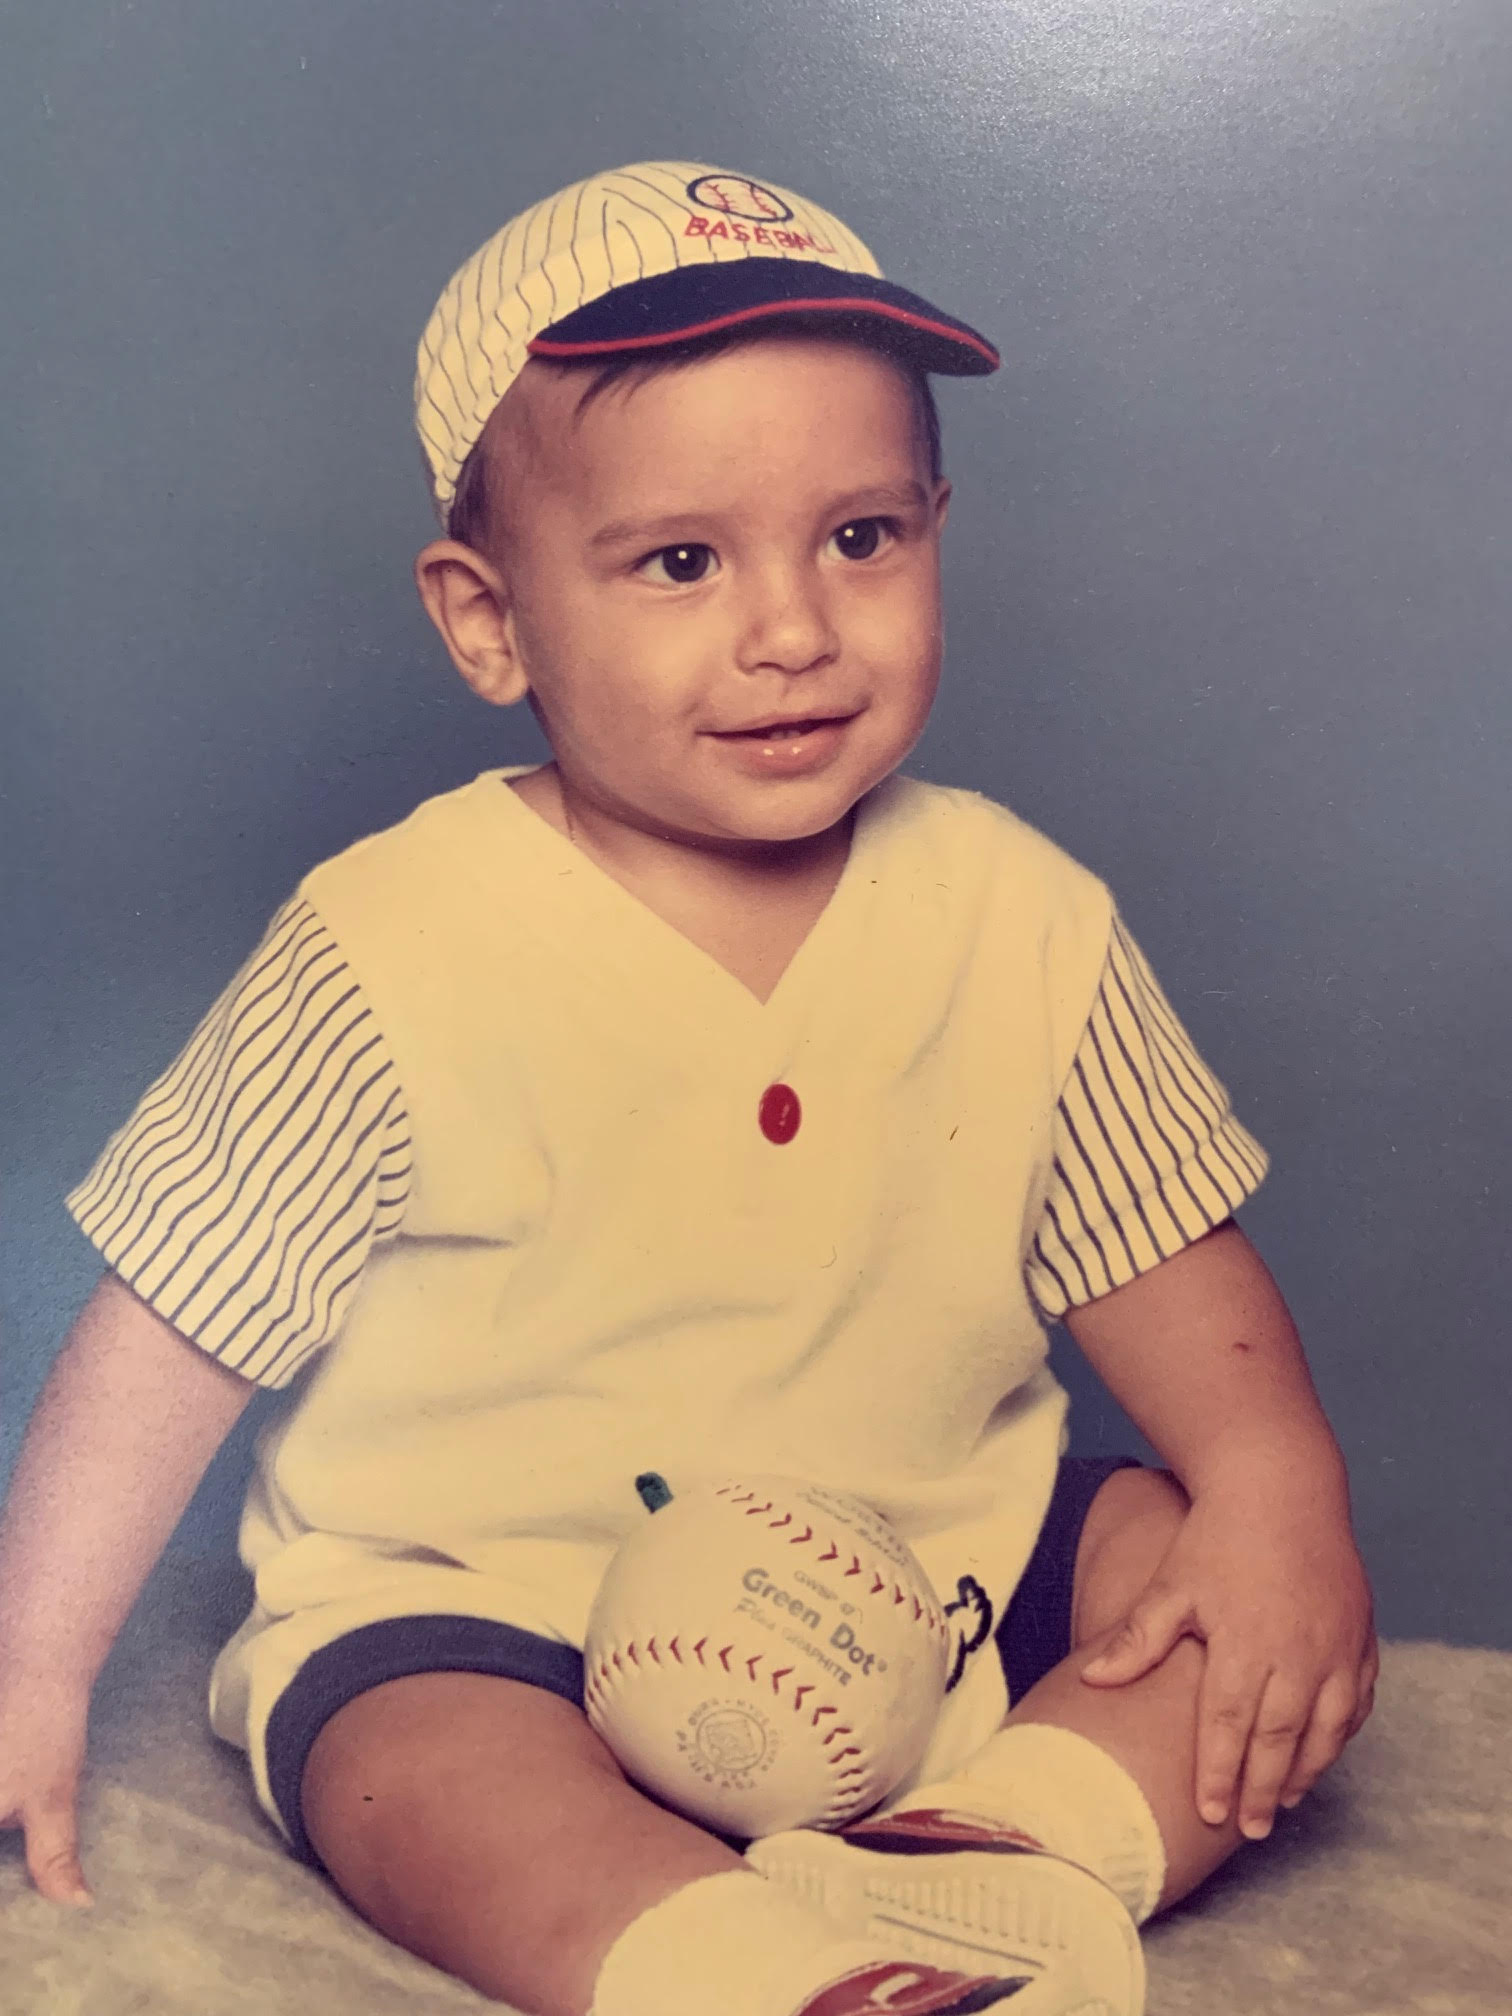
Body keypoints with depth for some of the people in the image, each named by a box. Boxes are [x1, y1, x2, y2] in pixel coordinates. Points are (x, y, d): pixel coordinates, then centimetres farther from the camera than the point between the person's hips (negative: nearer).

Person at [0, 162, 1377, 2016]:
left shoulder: (1022, 923, -5)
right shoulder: (392, 960, -15)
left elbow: (1157, 1248, 4)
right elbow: (177, 1326, -8)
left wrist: (1275, 1492, -13)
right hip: (474, 1611, -3)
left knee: (1288, 1598, -11)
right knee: (406, 1764, -32)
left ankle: (1021, 1852, -27)